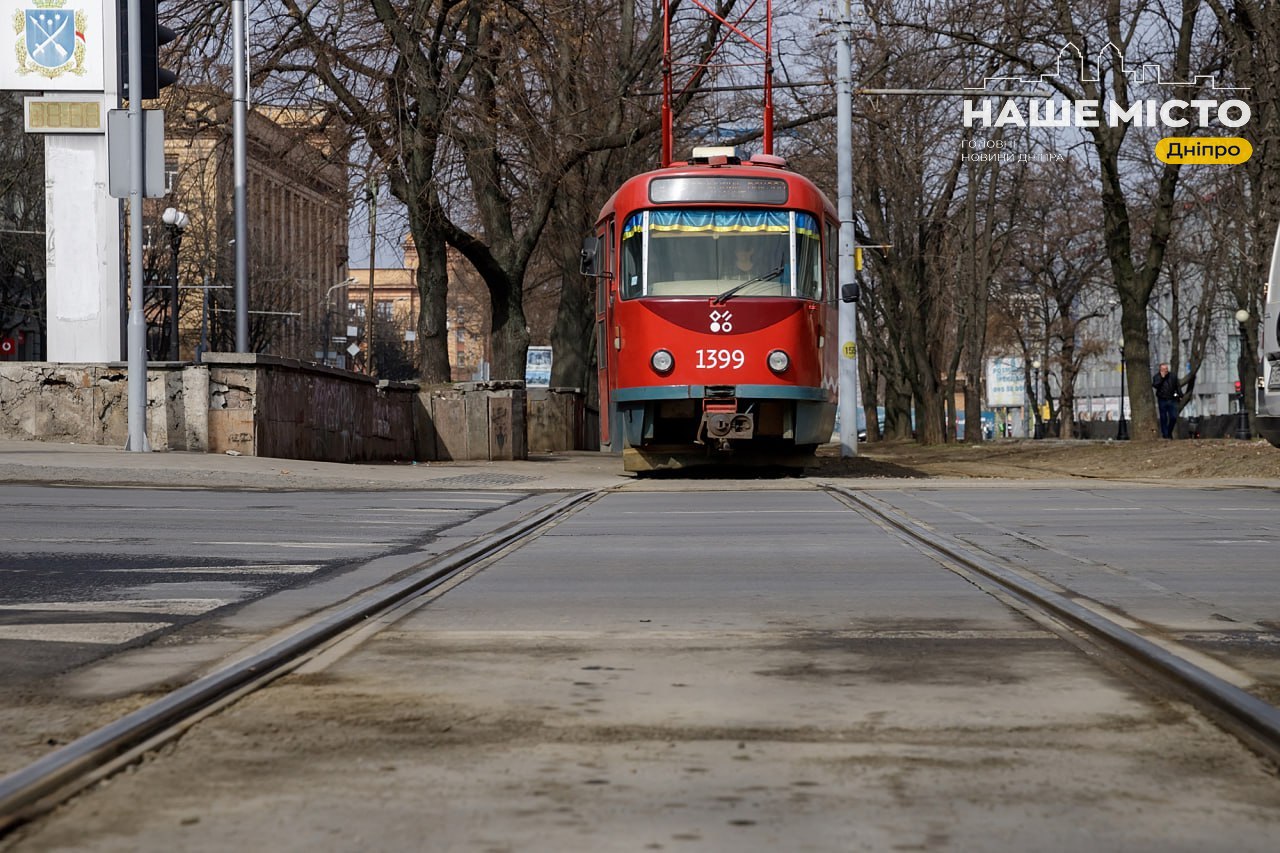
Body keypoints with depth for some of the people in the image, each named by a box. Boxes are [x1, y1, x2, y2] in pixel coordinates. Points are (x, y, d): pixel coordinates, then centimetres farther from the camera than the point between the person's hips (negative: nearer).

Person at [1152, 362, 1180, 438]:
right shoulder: (1156, 377, 2)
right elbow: (1154, 385, -16)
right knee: (1163, 419, 1)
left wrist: (1180, 395, 3)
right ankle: (1165, 435, 7)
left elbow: (1177, 387, 14)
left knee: (1173, 417, -3)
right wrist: (1161, 378, -16)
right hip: (1162, 400, -2)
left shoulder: (1173, 377, 9)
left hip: (1172, 400, 2)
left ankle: (1169, 432, 18)